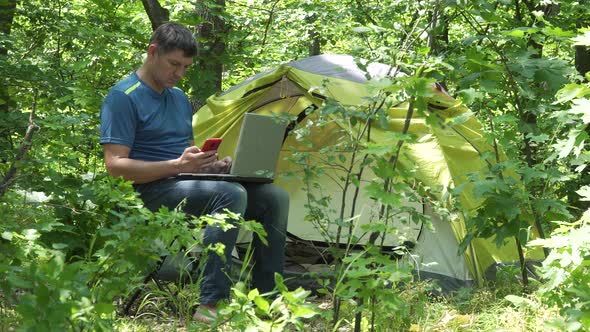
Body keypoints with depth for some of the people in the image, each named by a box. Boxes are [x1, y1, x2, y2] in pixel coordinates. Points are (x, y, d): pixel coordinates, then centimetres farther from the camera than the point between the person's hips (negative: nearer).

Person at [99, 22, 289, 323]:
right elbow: (115, 165, -15)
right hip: (155, 191, -8)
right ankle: (210, 307, -37)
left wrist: (213, 164, 1)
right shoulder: (124, 97, -7)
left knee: (274, 197, -8)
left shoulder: (180, 98, 20)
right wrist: (177, 165, -22)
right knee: (231, 194, -33)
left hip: (189, 184, 8)